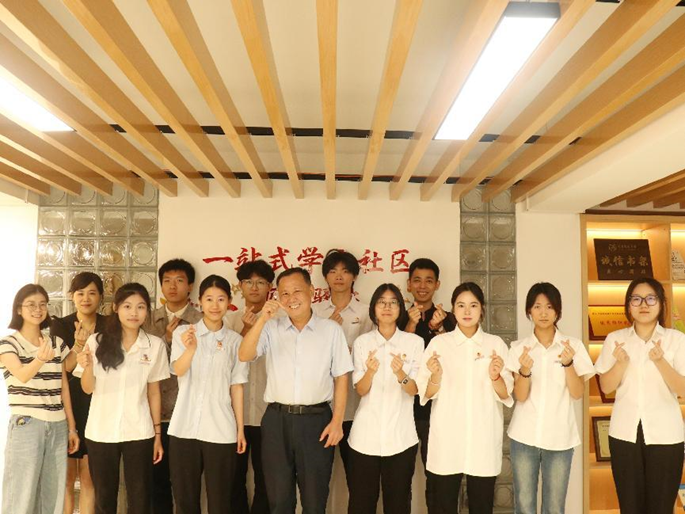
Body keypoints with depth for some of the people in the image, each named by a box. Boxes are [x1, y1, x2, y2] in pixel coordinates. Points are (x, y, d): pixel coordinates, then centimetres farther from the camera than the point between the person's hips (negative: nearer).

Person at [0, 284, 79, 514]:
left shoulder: (57, 343, 10)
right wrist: (41, 359, -42)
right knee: (22, 494, -4)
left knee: (54, 493, 6)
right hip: (26, 425, -4)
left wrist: (71, 427, 10)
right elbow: (22, 375, -21)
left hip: (57, 426, 4)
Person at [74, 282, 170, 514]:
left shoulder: (155, 345, -3)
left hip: (139, 433, 0)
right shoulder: (97, 341, -3)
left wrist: (157, 433, 3)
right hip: (100, 432, 1)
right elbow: (88, 389, 1)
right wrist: (88, 366, -19)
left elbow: (153, 392, 3)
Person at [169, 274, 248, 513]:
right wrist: (191, 348, -38)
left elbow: (236, 386, 5)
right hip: (185, 428, 0)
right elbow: (179, 370, -17)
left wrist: (240, 428, 4)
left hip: (221, 430, 0)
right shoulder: (183, 332, 0)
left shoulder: (235, 340, 3)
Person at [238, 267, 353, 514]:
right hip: (277, 420, 1)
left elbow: (341, 377, 1)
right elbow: (244, 356, -11)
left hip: (316, 420, -1)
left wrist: (337, 421, -4)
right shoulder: (271, 328, 2)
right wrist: (262, 319, -22)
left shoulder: (331, 329, 0)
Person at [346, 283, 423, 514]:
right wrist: (370, 371, -24)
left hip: (401, 436, 0)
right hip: (366, 435, 1)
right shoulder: (362, 342, 1)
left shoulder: (414, 342, -2)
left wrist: (400, 374, -26)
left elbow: (414, 390, -5)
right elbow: (360, 390, -3)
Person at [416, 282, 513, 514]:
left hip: (483, 439, 1)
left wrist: (495, 377, -18)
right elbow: (426, 394, -1)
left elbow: (506, 395, 2)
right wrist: (436, 376, -21)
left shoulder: (496, 344, 4)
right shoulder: (439, 342, 1)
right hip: (446, 439, -1)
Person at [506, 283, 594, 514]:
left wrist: (568, 363, -21)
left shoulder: (573, 345, -1)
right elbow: (520, 396, -7)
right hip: (524, 436, 0)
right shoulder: (519, 347, -1)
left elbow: (577, 394, -5)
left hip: (560, 437, 0)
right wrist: (525, 371, -26)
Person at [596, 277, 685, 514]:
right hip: (624, 433, 1)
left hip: (665, 435, -1)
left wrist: (660, 362, -24)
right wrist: (621, 363, -18)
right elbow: (606, 387, 0)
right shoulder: (615, 339, 1)